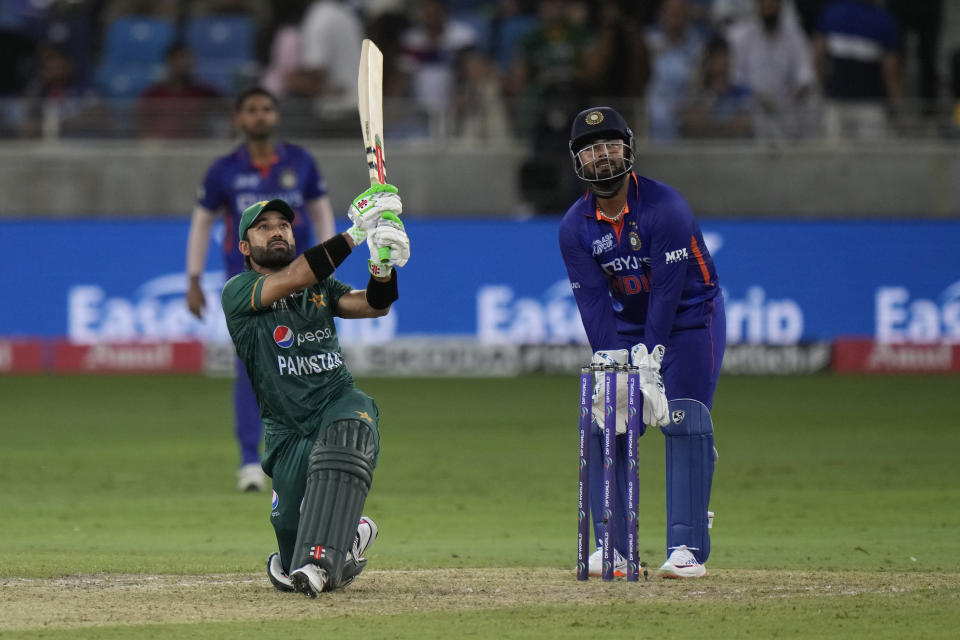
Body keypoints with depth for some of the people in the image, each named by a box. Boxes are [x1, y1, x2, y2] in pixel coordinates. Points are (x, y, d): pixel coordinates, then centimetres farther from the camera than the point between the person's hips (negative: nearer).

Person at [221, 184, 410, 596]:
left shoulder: (320, 285, 17)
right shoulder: (237, 293, 2)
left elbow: (374, 305, 0)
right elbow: (294, 278, -16)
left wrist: (384, 263, -22)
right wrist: (358, 230, -21)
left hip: (341, 405, 1)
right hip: (287, 433, -1)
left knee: (345, 434, -40)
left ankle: (318, 561, -41)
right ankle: (352, 534, 27)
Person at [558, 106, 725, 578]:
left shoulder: (665, 207, -22)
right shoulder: (575, 226, -7)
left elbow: (668, 290, -26)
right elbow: (593, 301, -12)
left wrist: (649, 360, -31)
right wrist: (610, 361, -26)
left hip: (688, 320, -5)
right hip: (626, 325, 5)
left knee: (684, 424, -16)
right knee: (607, 425, -4)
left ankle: (688, 548, -18)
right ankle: (613, 547, 3)